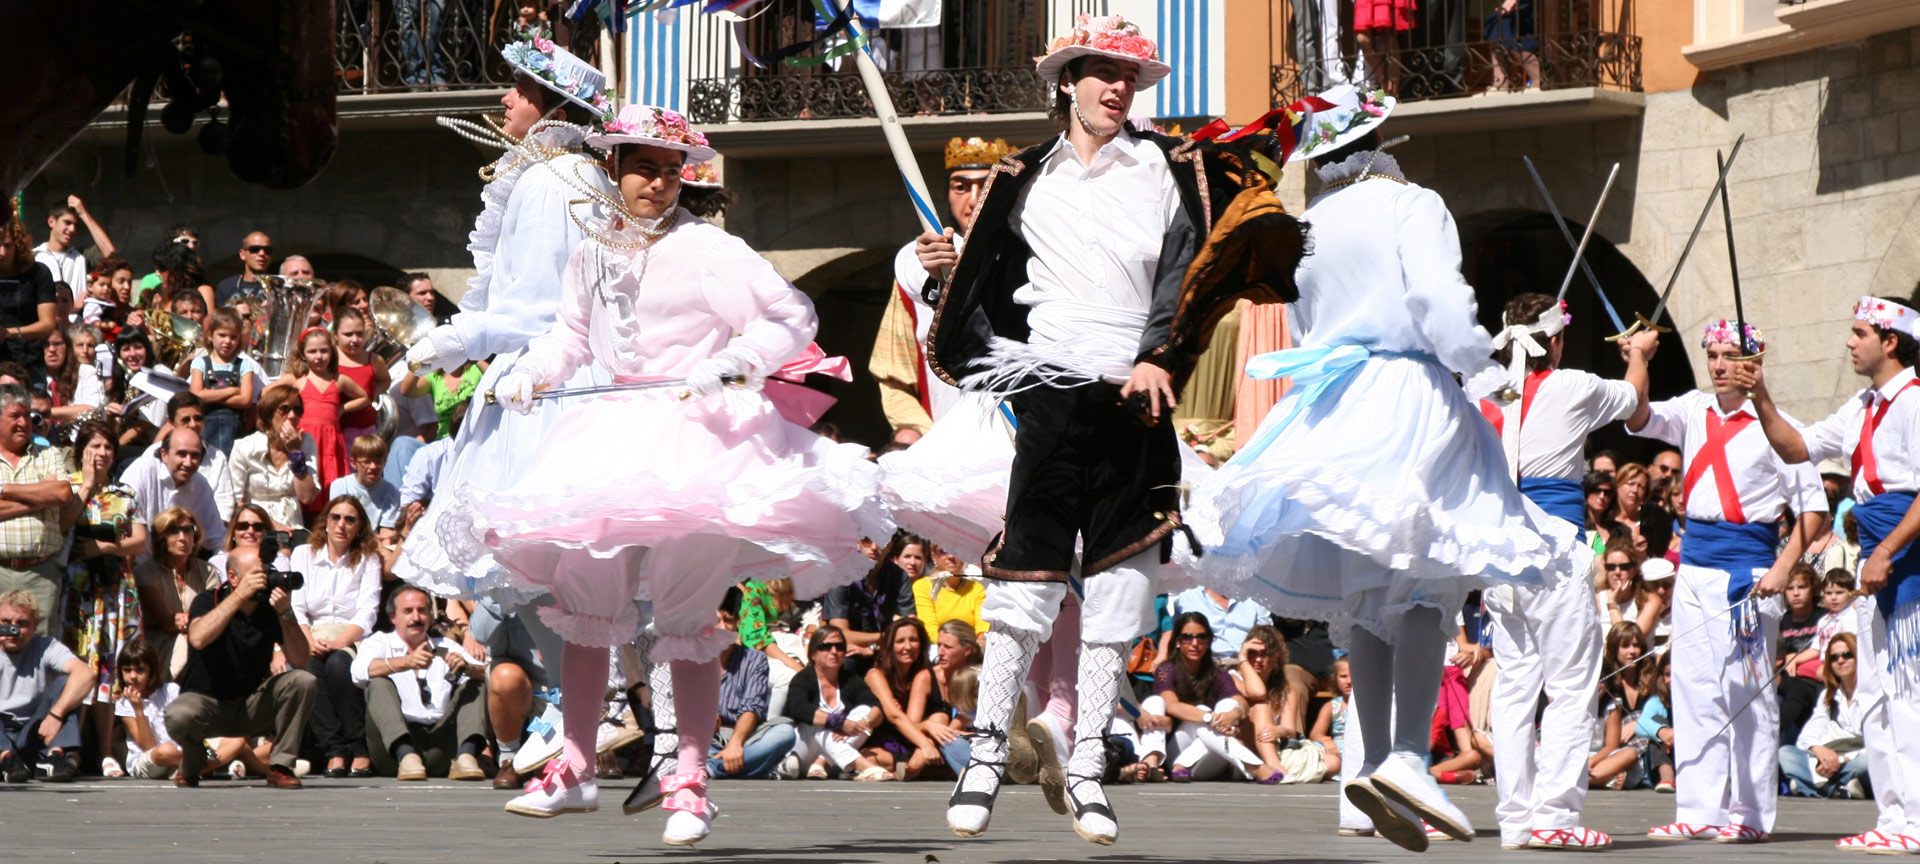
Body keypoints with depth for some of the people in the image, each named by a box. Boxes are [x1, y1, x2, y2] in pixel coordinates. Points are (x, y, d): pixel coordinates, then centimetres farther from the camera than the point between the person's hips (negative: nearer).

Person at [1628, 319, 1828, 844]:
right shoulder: (1694, 412, 11)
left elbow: (1813, 506, -5)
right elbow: (1639, 420, -1)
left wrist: (1781, 569, -15)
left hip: (1747, 565, -6)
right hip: (1695, 562, 6)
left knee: (1746, 689, -5)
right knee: (1693, 687, 4)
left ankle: (1750, 814, 0)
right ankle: (1698, 810, 8)